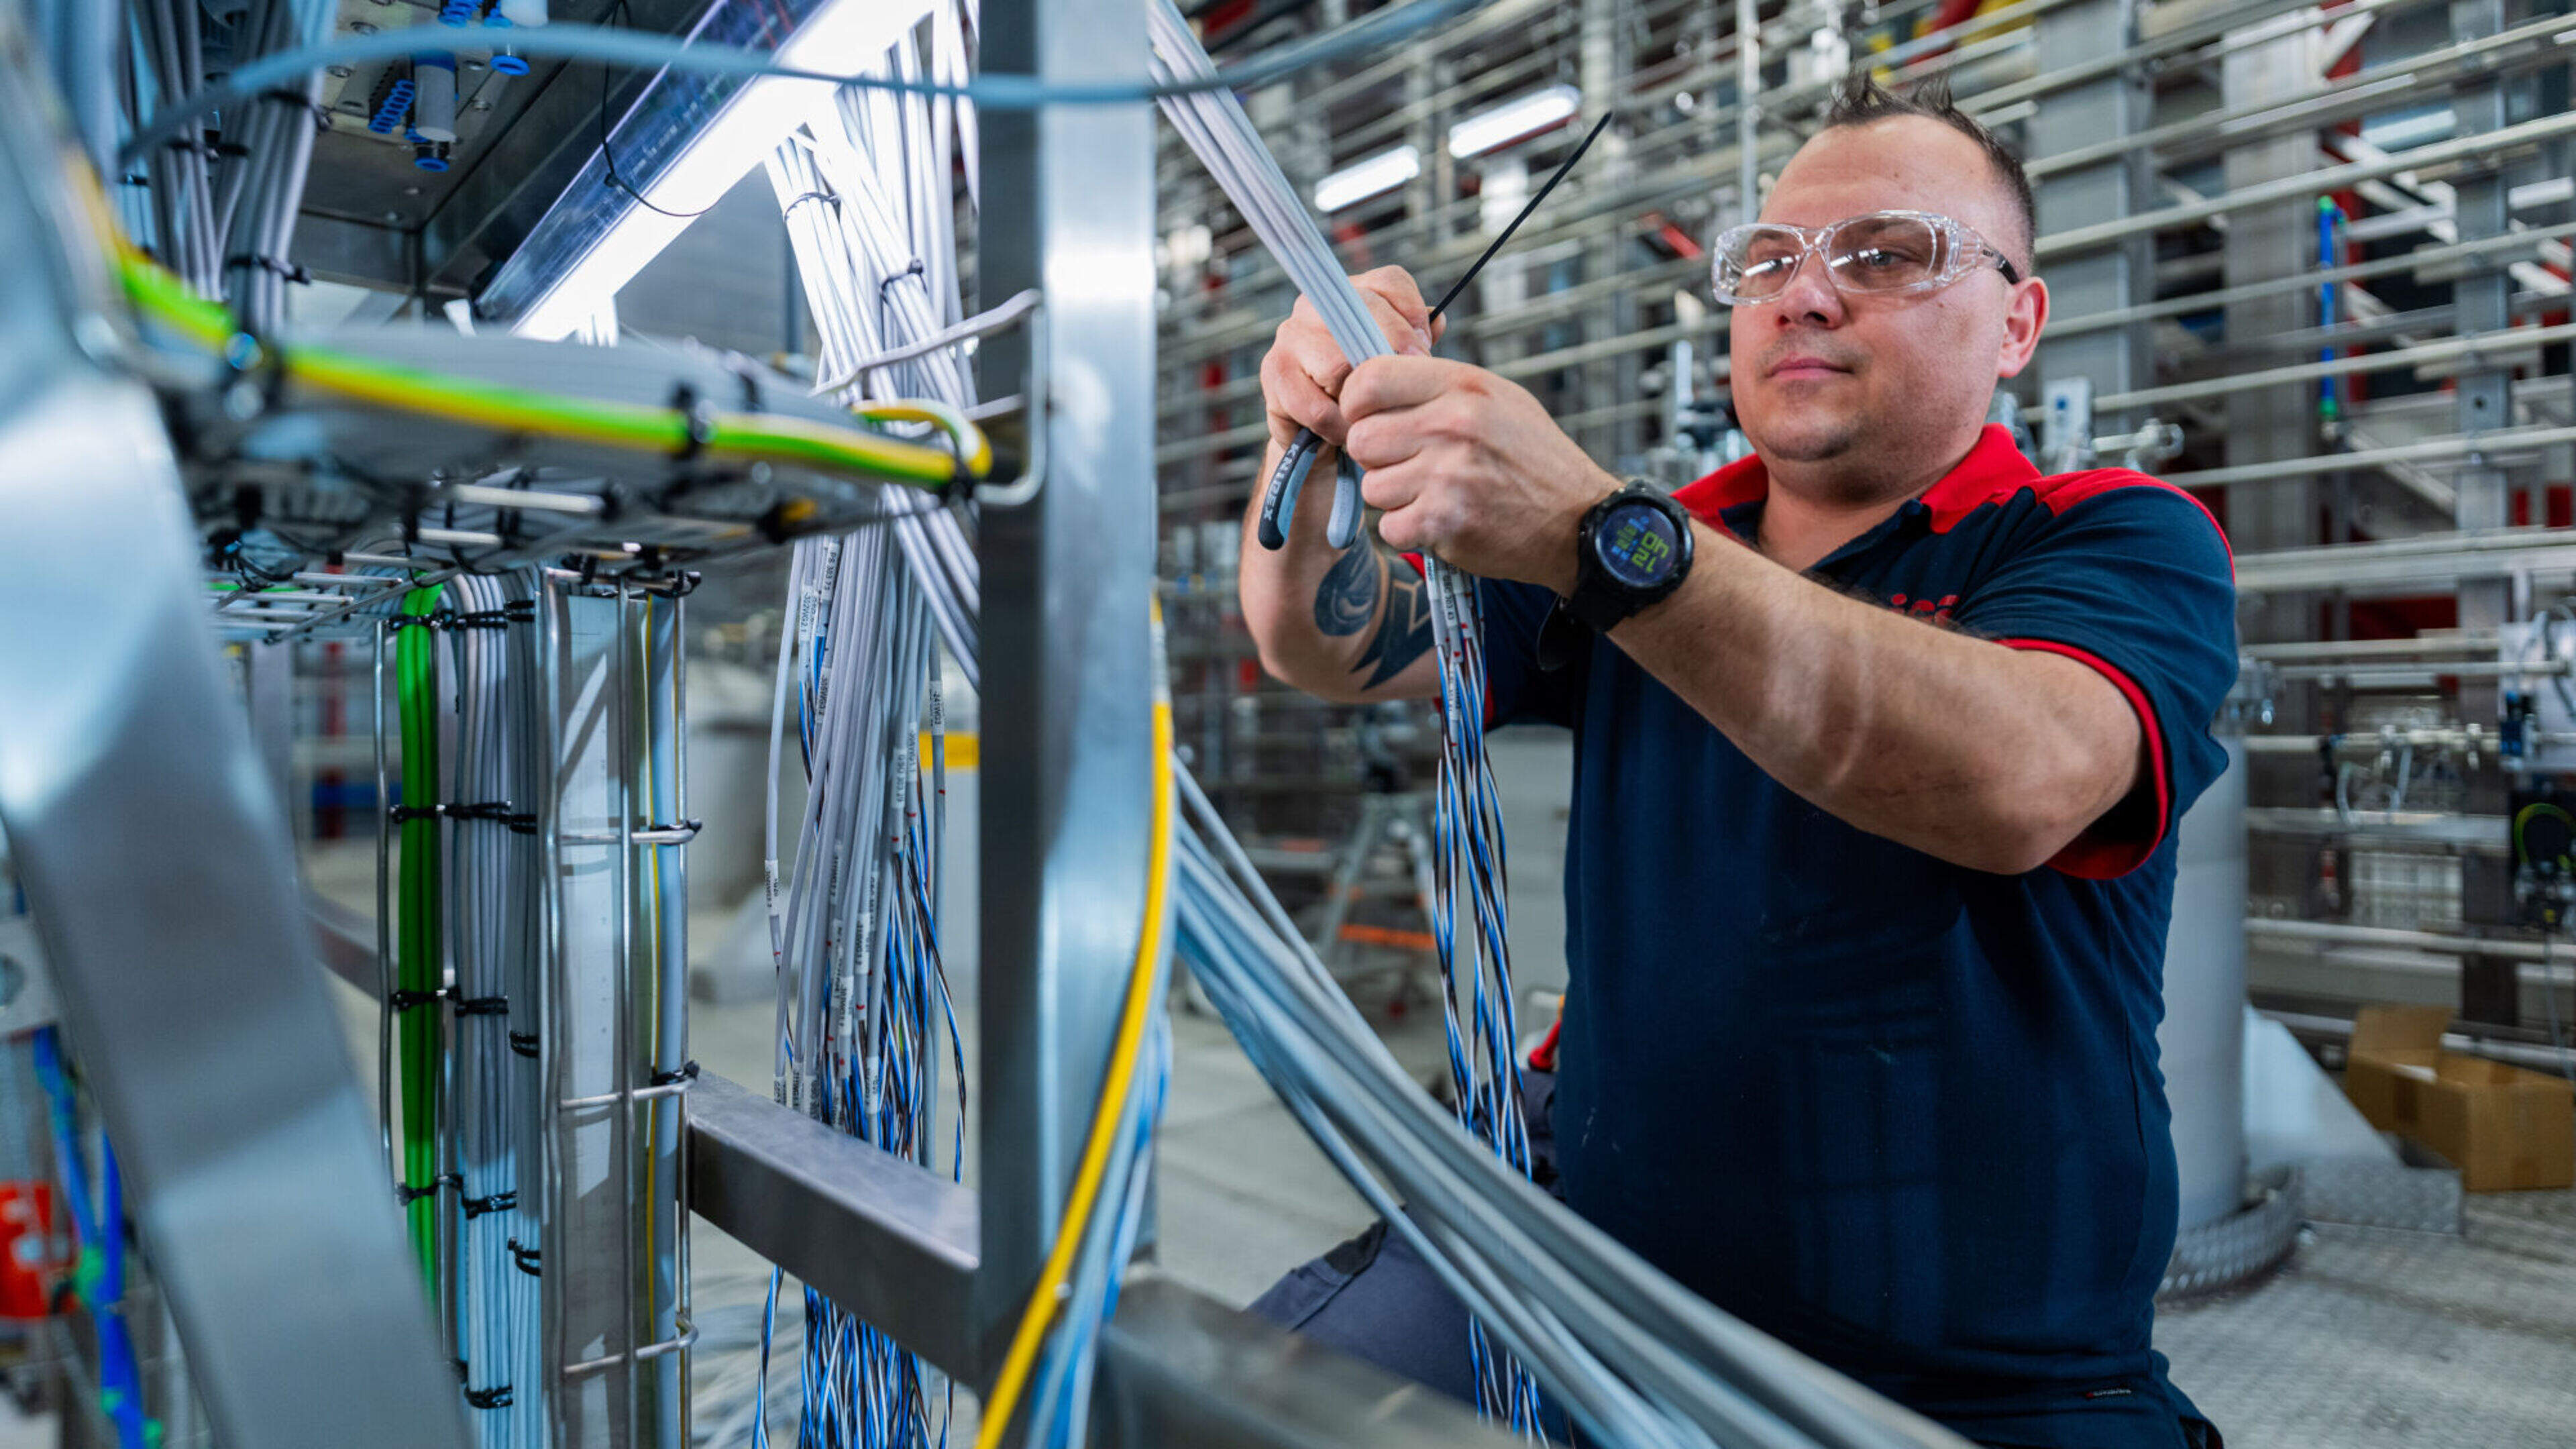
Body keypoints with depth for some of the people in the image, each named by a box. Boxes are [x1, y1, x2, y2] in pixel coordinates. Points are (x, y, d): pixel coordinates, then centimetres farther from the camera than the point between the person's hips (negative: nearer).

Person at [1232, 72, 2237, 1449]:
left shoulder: (2124, 543, -4)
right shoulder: (1660, 547, 10)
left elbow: (2015, 782, -27)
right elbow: (1327, 645, 4)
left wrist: (1597, 535, -36)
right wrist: (1318, 433, -16)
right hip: (1597, 1264, 4)